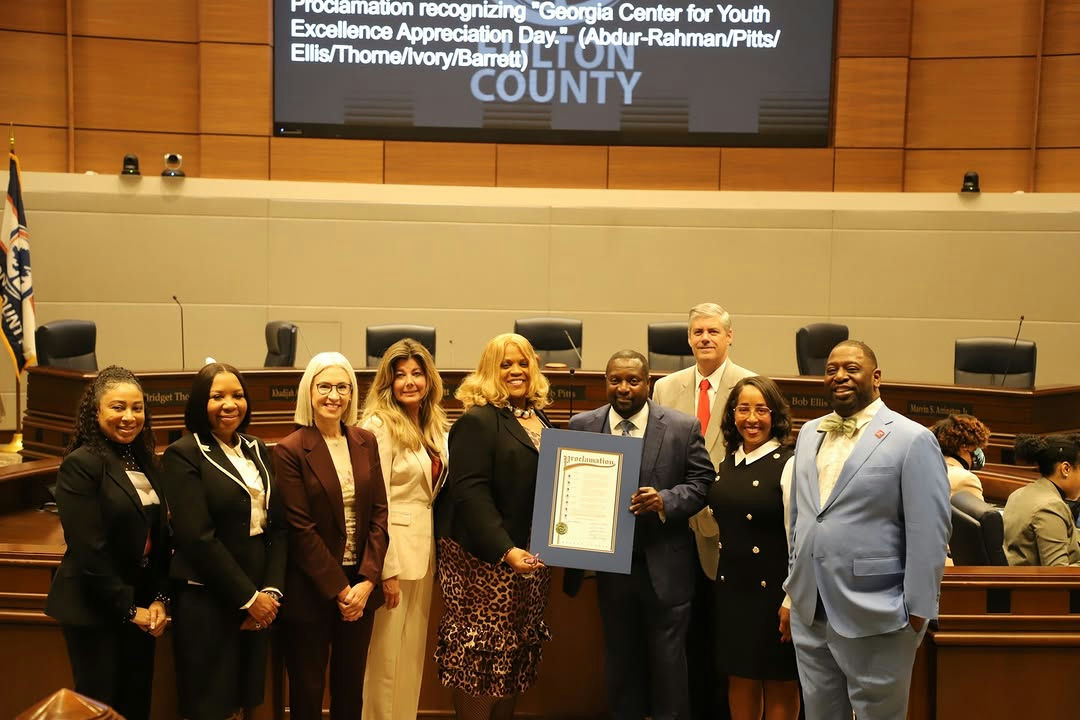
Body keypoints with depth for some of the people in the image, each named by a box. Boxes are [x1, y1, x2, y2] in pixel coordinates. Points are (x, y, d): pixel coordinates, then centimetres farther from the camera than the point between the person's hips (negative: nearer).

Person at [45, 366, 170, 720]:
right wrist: (127, 608, -14)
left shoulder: (144, 461, 8)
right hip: (94, 611, -6)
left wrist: (159, 599, -2)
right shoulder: (81, 464, -14)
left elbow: (160, 536, 8)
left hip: (141, 608, 7)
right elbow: (89, 549, -19)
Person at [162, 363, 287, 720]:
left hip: (259, 601, 6)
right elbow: (198, 538, -16)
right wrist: (248, 597, -13)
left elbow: (278, 526, 7)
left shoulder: (257, 450, 10)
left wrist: (272, 591, -4)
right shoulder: (184, 454, -9)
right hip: (207, 602, -6)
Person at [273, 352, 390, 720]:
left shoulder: (366, 442, 5)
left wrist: (367, 581, -8)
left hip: (361, 584, 4)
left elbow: (378, 515, 2)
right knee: (307, 690, 9)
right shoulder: (290, 450, -10)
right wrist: (339, 589, -13)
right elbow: (300, 529, -13)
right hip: (311, 589, -4)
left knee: (351, 686, 15)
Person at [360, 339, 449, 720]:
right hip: (394, 548, -7)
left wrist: (432, 547, 9)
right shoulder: (379, 425, -13)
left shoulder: (433, 425, 10)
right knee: (387, 654, 3)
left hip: (425, 546, 8)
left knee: (413, 651, 16)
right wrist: (388, 570, -19)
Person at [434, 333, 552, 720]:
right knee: (481, 657, -1)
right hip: (485, 558, -7)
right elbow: (471, 493, -19)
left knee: (518, 655, 13)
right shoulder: (477, 421, -10)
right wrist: (505, 550, -26)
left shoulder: (541, 420, 13)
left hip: (532, 558, 7)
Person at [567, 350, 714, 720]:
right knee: (620, 659, 16)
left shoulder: (684, 427, -5)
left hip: (665, 567, -2)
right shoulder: (582, 426, 0)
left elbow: (701, 482, -3)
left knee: (668, 661, 7)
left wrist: (664, 501, -21)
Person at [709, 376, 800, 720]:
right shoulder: (727, 464, 7)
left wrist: (793, 601, -16)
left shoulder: (788, 465, -14)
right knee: (740, 678, 14)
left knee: (779, 685, 8)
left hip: (773, 591, -6)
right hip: (730, 590, 6)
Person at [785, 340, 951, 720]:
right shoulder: (808, 434, 10)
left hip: (873, 618, -5)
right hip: (809, 613, 6)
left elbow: (928, 534, -11)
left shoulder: (912, 439, -9)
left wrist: (917, 611, -11)